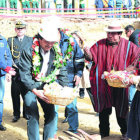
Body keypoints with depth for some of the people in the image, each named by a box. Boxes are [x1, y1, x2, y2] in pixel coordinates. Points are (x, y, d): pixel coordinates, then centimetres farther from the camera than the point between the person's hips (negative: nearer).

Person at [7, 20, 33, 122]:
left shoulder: (30, 40, 10)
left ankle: (27, 113, 15)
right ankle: (16, 114, 11)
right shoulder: (10, 40, 11)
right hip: (15, 71, 0)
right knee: (15, 94, 1)